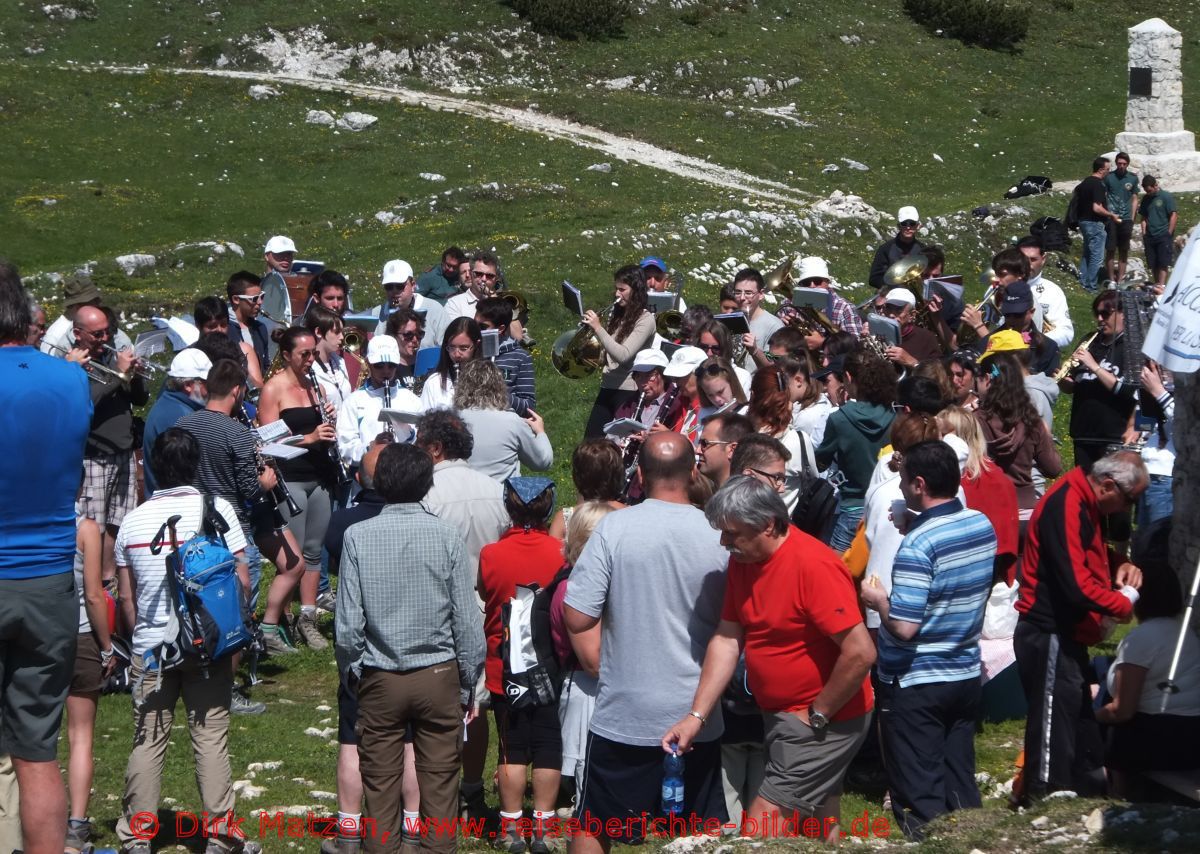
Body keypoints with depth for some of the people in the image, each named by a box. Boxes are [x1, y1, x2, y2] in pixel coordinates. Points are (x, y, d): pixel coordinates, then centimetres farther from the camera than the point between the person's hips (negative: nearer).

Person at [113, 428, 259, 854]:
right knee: (211, 737, 3)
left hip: (150, 647, 2)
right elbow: (241, 580, -8)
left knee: (147, 742, 7)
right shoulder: (216, 509, -6)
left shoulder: (133, 521, 2)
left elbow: (126, 596, 7)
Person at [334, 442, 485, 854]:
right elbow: (468, 622, -5)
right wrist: (467, 686, 7)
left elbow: (348, 622, -8)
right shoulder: (446, 537, -9)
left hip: (380, 680, 0)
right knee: (439, 781, 8)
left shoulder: (358, 537, -10)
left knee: (380, 783, 9)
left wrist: (351, 676, 8)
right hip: (439, 674, 0)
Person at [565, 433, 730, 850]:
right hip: (699, 719, 2)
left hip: (625, 713, -2)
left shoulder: (614, 527, -12)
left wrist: (599, 667, 4)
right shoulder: (719, 535, -6)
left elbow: (578, 617, -12)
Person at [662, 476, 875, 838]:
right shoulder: (741, 561, 1)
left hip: (824, 722, -9)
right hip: (781, 715, 9)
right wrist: (696, 716, -3)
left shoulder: (813, 566, -24)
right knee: (819, 834, 18)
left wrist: (817, 716, -17)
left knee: (760, 834, -11)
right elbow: (726, 639, 4)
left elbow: (860, 653, -26)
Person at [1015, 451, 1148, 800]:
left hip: (1067, 636, 11)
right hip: (1049, 636, -11)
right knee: (1054, 719, -6)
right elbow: (1075, 583, -27)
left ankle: (1088, 791, 29)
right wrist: (1122, 604, -15)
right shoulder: (1066, 506, -22)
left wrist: (1120, 565, 6)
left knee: (1080, 717, 19)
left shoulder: (1086, 505, 10)